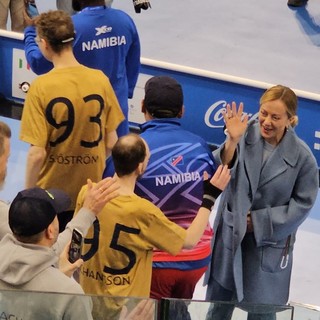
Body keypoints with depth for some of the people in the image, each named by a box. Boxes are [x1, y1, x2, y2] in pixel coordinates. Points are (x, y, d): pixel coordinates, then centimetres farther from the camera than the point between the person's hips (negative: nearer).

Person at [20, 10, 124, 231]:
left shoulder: (41, 87, -19)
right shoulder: (100, 80, -8)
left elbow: (37, 153, -18)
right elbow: (111, 143, -1)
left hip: (51, 192, -3)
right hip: (91, 193, 3)